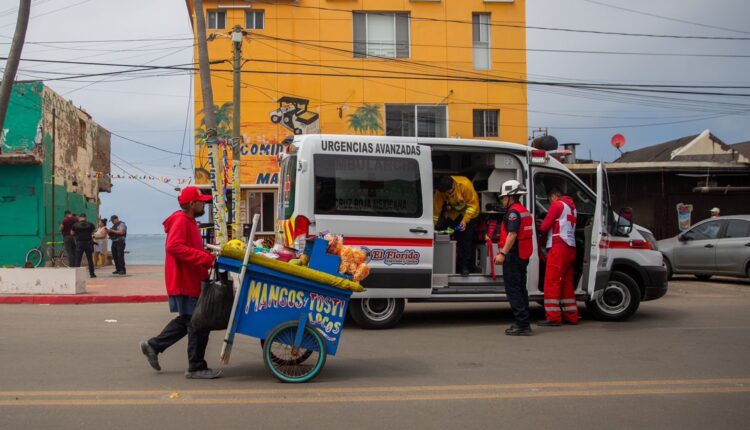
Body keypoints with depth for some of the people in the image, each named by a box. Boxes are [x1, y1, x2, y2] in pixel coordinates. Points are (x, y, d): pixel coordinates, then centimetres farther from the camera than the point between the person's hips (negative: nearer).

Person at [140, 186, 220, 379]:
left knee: (186, 320, 20)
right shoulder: (181, 220, -15)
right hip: (185, 282, -10)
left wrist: (210, 256, 8)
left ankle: (153, 345, 26)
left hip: (189, 281, 10)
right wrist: (206, 258, -31)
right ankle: (196, 367, 6)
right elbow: (174, 246, -29)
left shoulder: (188, 221, 17)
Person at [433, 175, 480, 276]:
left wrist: (465, 220, -31)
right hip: (452, 214, 3)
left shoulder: (465, 185, -36)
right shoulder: (440, 191, -25)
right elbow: (437, 209, -17)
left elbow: (473, 204, -27)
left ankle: (465, 266, -4)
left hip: (468, 212, -3)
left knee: (466, 239, -9)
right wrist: (433, 225, -18)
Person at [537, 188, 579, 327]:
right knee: (567, 282, 14)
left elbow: (545, 226, -8)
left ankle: (553, 317, -11)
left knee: (552, 282, -8)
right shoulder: (571, 207, 22)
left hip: (559, 247, -9)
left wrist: (540, 229, 12)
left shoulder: (557, 205, -4)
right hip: (571, 247, 9)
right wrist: (547, 226, 16)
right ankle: (571, 316, 17)